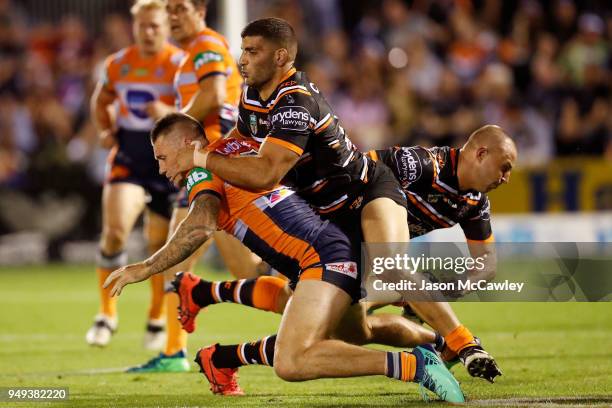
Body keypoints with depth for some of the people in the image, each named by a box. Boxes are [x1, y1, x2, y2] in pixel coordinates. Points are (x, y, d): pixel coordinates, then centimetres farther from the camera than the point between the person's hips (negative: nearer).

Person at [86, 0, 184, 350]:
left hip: (168, 163, -2)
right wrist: (107, 130, 7)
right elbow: (101, 101, 23)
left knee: (161, 243, 6)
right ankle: (107, 315, -2)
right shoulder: (118, 64, 6)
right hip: (128, 160, 2)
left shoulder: (180, 65, -7)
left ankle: (157, 321, 24)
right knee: (115, 230, -15)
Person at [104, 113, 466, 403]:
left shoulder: (204, 167, -5)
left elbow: (200, 228, -21)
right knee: (354, 328, 38)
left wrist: (145, 269, -16)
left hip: (325, 256, -10)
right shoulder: (241, 147, 19)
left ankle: (413, 365, -31)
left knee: (291, 363, -25)